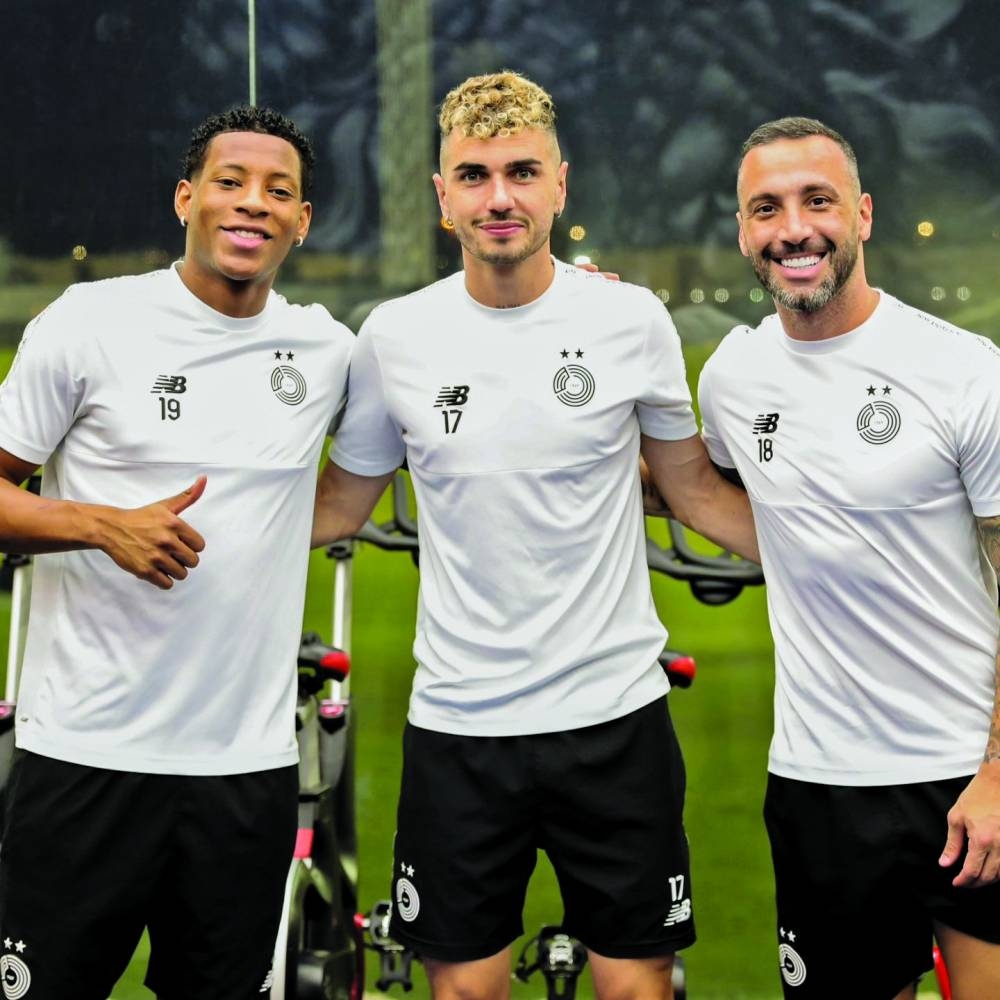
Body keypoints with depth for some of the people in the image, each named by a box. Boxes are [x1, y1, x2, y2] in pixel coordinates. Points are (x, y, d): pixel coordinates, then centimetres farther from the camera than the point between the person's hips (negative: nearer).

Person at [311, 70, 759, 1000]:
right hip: (458, 725, 1)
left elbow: (696, 489, 9)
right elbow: (342, 502, 11)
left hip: (614, 713, -1)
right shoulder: (394, 335, -1)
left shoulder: (633, 320, -3)